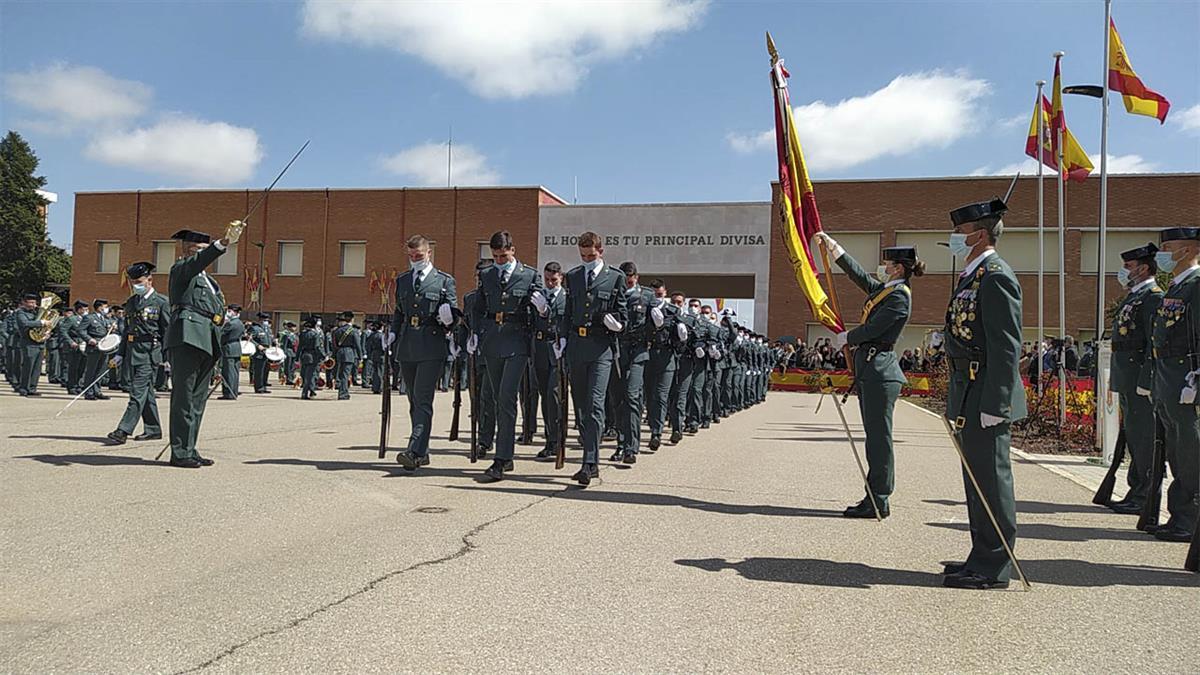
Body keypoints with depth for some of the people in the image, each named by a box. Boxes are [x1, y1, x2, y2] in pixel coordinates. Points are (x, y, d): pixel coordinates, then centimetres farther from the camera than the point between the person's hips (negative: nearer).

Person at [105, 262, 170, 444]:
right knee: (146, 391, 12)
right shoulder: (131, 302, 16)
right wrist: (120, 353, 16)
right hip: (131, 351, 7)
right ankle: (153, 430, 19)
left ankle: (123, 431, -13)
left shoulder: (161, 302, -5)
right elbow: (127, 330, 22)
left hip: (149, 352, -7)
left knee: (138, 391, -10)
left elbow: (168, 332, -7)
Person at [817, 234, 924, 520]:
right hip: (869, 368, 10)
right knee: (875, 436, 11)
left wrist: (844, 338, 1)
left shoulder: (900, 296, -11)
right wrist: (832, 244, 27)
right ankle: (875, 498, 17)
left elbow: (872, 329, -15)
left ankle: (879, 501, -1)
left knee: (879, 436, -6)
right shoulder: (882, 289, 15)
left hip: (880, 370, -10)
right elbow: (856, 272, 26)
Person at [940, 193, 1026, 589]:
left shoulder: (995, 277, -14)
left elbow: (1005, 348, -20)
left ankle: (993, 569, 5)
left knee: (990, 479, -3)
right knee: (978, 479, 15)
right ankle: (983, 558, 26)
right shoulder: (973, 276, 17)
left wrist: (994, 405, -22)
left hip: (987, 397, -10)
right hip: (970, 396, 10)